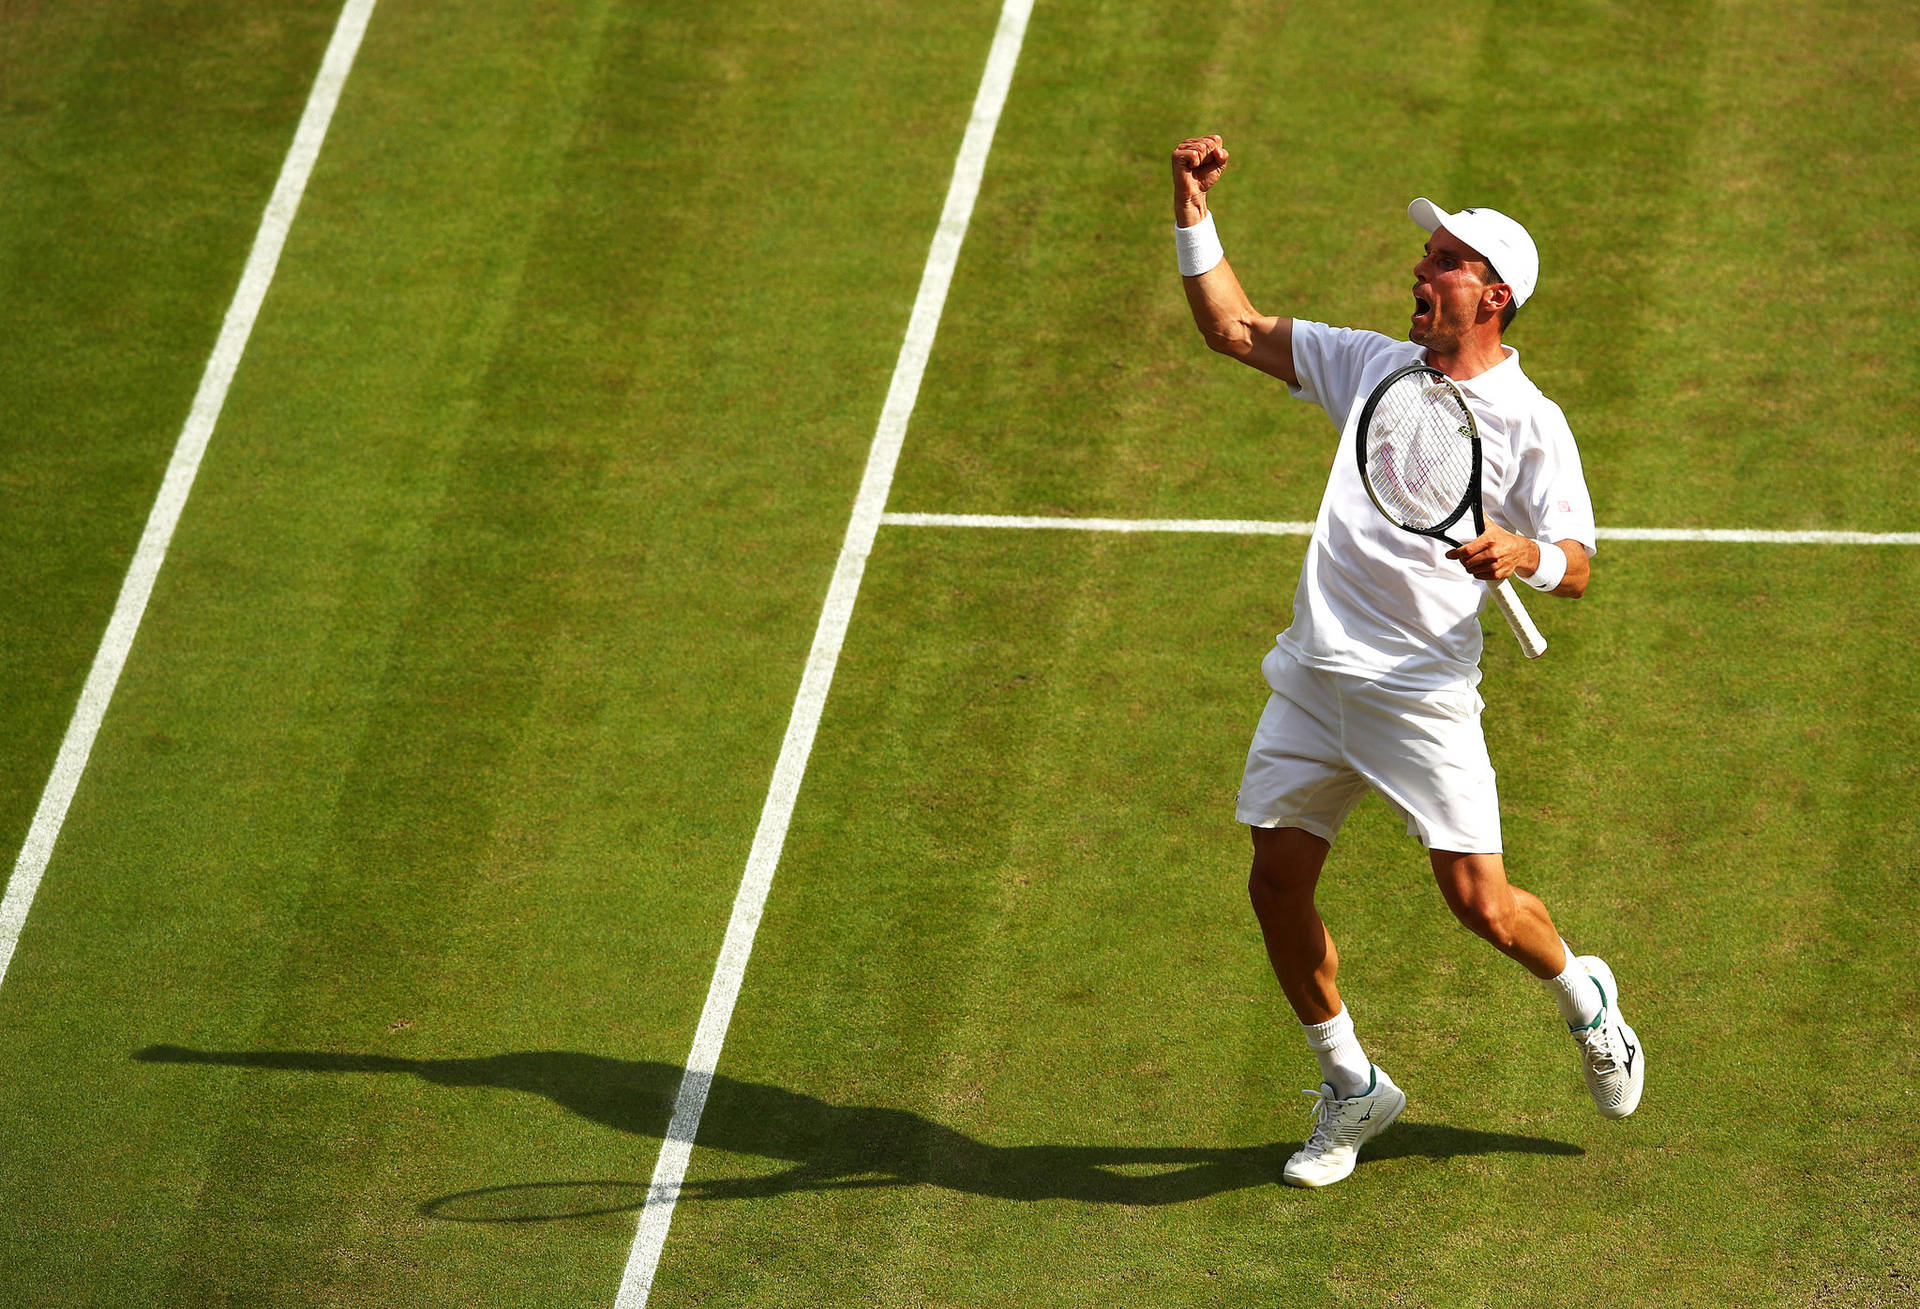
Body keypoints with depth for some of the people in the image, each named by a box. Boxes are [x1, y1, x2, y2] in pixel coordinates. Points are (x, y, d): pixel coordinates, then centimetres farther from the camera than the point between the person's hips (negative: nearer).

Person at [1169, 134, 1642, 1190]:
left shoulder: (1531, 424, -3)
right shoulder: (1371, 365, 11)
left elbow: (1576, 567, -5)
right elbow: (1233, 329, 15)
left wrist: (1520, 552, -26)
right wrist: (1195, 211, 6)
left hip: (1422, 694, -5)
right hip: (1312, 677, 5)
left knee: (1480, 904, -9)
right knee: (1277, 886, 3)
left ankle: (1583, 993, 25)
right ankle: (1350, 1089, 22)